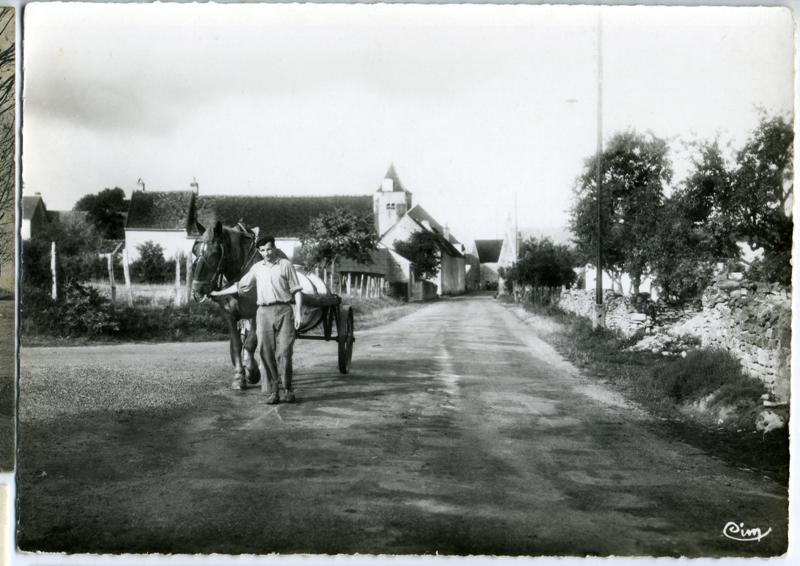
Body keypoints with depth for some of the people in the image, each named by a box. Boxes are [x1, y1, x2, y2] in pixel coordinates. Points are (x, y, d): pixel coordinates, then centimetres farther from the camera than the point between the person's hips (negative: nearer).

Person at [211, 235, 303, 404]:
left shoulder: (285, 264, 4)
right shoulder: (257, 268, 15)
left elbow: (297, 291, 1)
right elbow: (240, 286, 25)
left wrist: (299, 313, -8)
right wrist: (218, 293, 29)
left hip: (284, 310, -3)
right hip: (264, 312, 3)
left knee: (284, 352, -8)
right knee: (265, 352, -3)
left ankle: (288, 388, 9)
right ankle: (272, 392, 2)